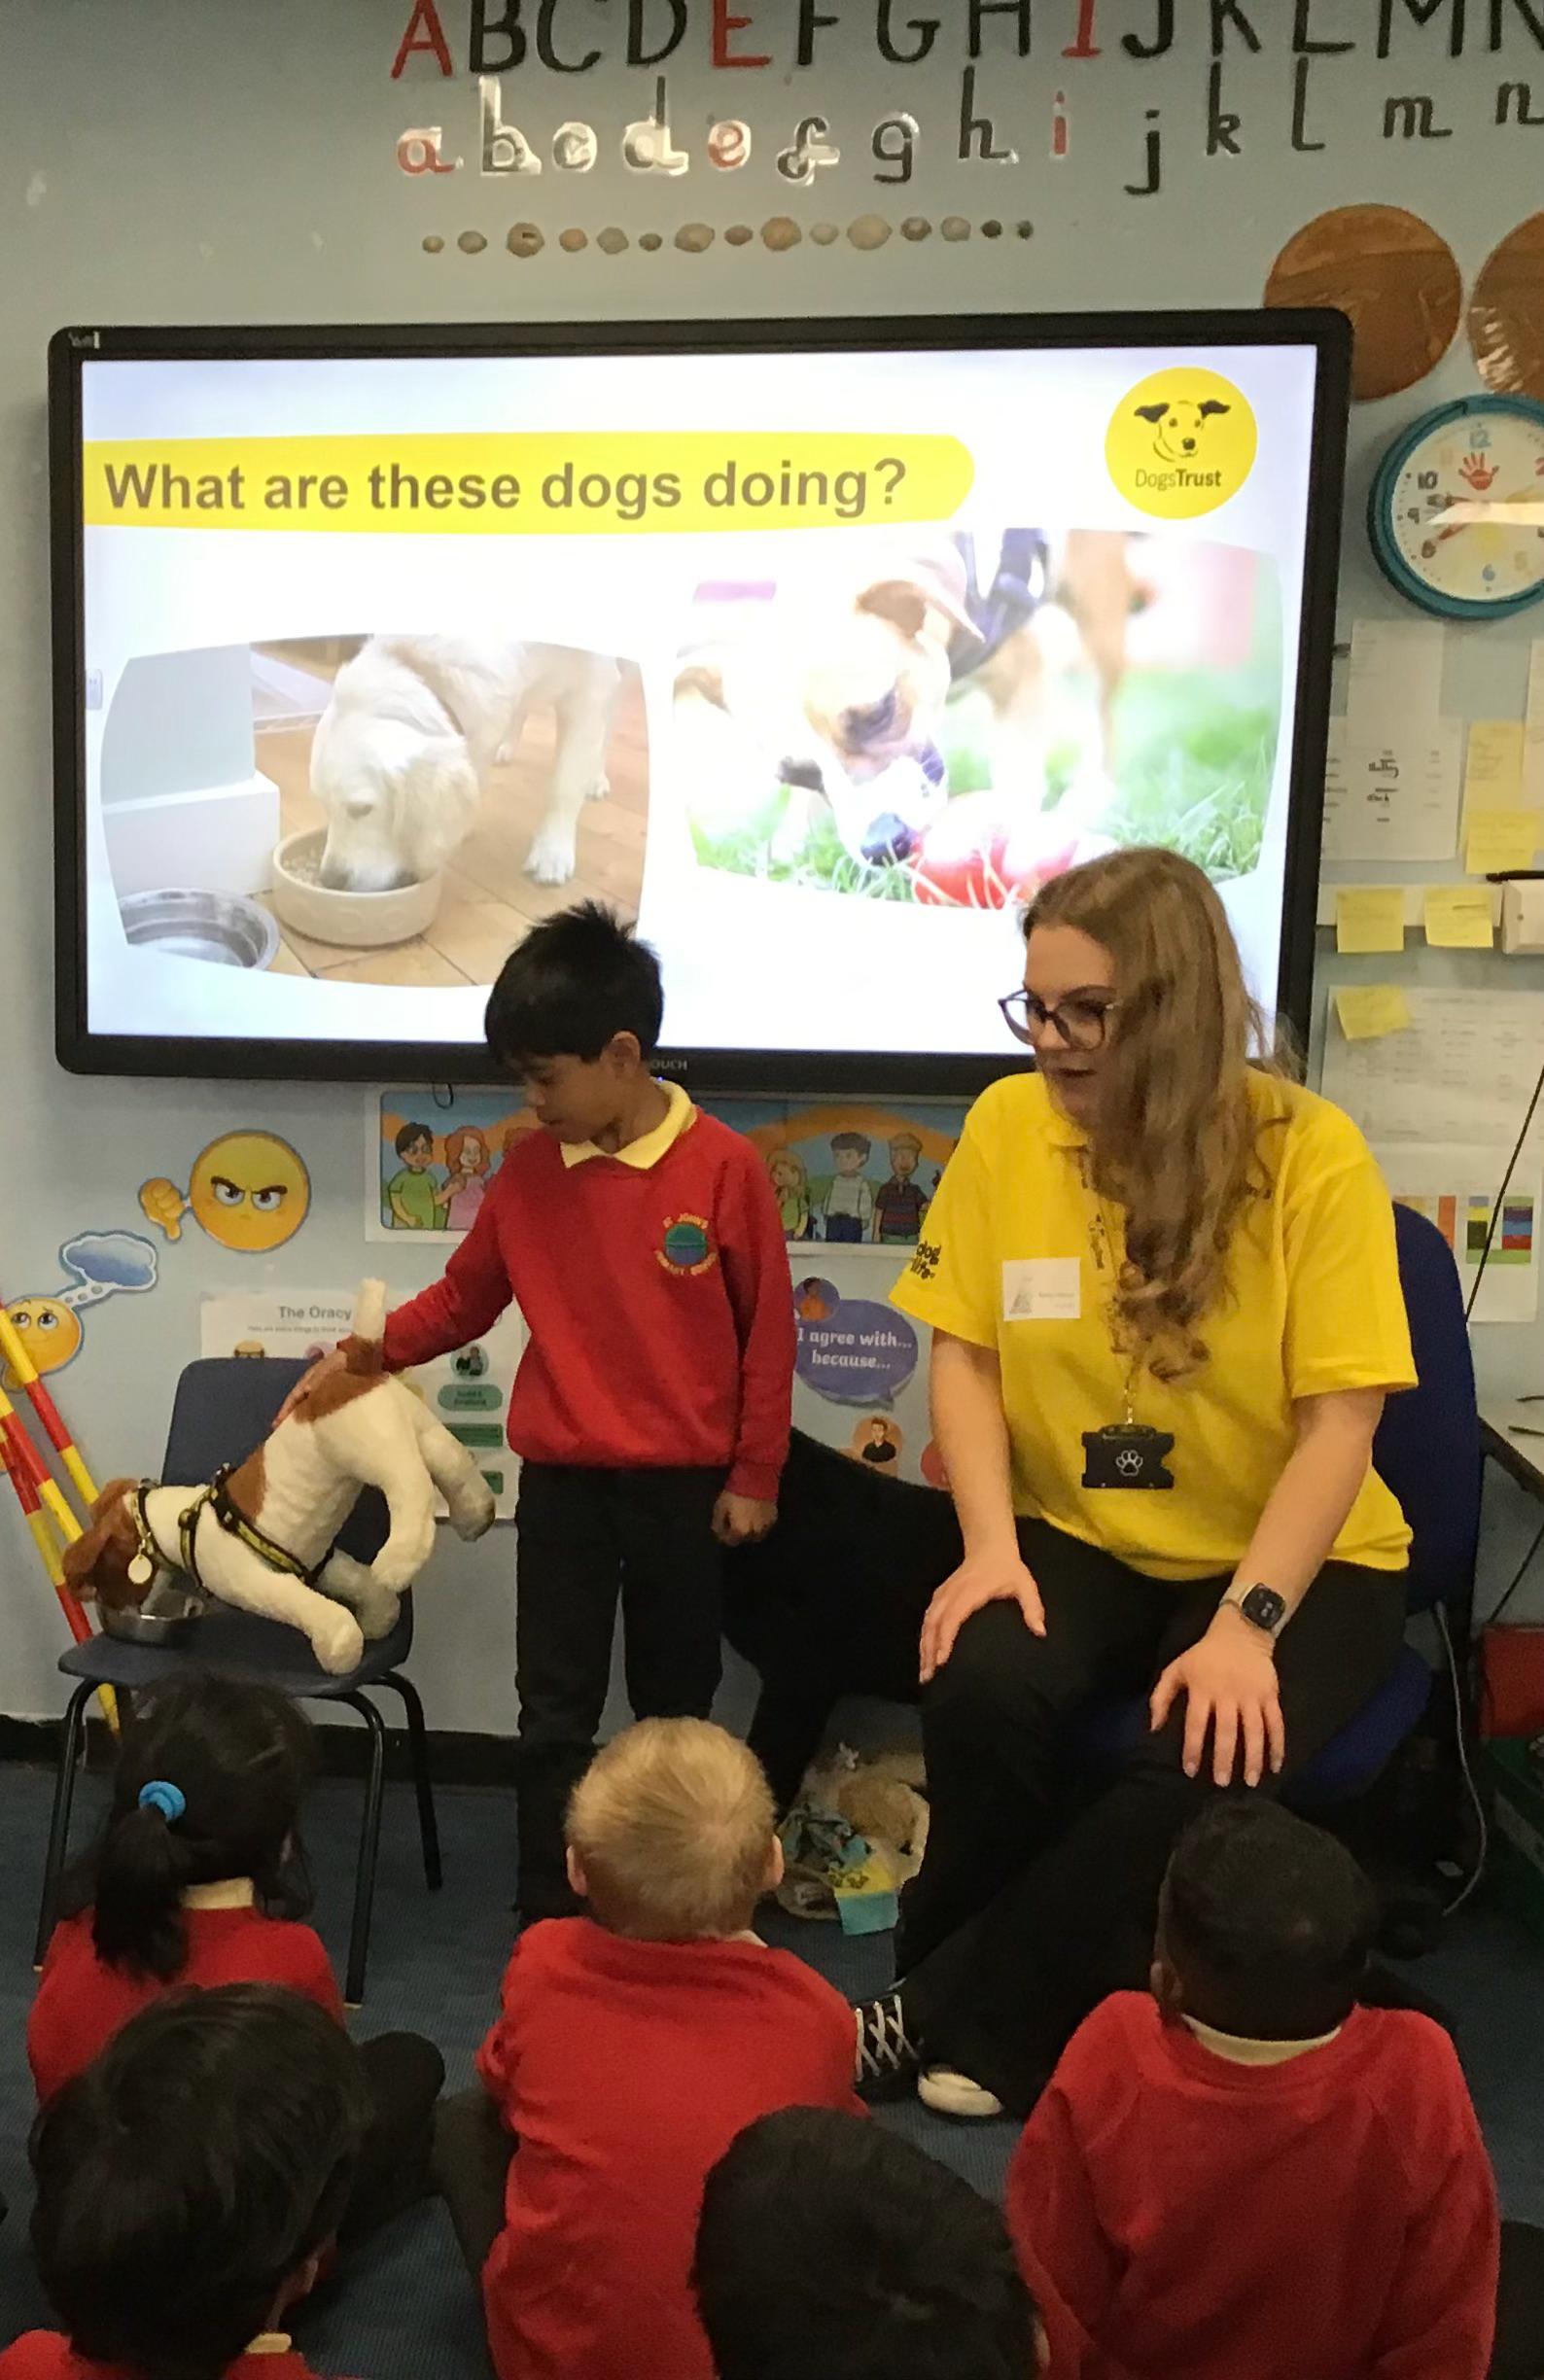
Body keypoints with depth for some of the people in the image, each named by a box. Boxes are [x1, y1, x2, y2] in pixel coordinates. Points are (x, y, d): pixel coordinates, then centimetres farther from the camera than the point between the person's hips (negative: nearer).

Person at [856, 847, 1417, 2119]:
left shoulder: (1310, 1150, -14)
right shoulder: (1006, 1125, -5)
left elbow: (1340, 1421, -14)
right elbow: (964, 1355, 0)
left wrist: (1247, 1623, -24)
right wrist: (993, 1545, -15)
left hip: (1292, 1557, -2)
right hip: (1079, 1539, 2)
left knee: (1202, 1769, -29)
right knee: (982, 1690, -28)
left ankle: (966, 2017, -4)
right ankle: (968, 1989, 2)